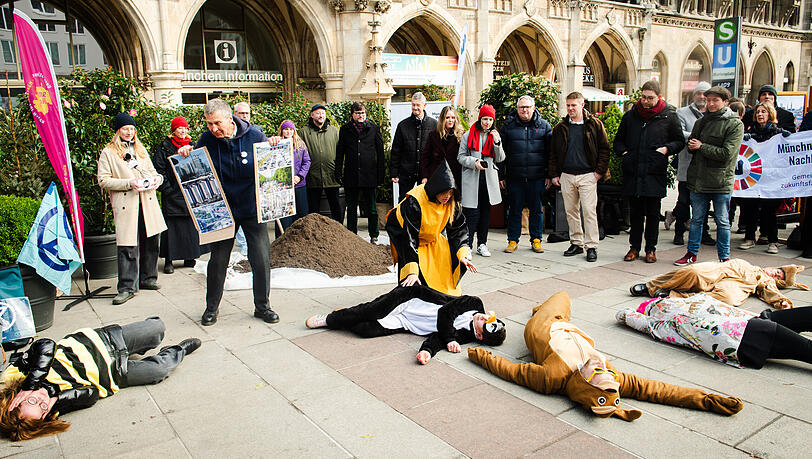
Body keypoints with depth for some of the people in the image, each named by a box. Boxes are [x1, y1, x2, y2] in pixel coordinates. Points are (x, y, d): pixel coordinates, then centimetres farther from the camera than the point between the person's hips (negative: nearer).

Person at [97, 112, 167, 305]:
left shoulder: (140, 149, 19)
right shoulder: (108, 153, 2)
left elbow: (151, 171, 26)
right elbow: (103, 180, -4)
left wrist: (157, 177, 2)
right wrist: (129, 183, -15)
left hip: (147, 202, 5)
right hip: (125, 205, -5)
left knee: (151, 242, 9)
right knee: (127, 246, -8)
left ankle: (148, 279, 24)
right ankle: (127, 287, -2)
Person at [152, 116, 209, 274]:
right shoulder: (164, 148, 0)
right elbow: (158, 170, -4)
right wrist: (167, 189, -11)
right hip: (172, 194, -4)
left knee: (192, 225, 6)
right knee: (172, 226, -3)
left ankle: (189, 258, 17)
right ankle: (168, 261, 5)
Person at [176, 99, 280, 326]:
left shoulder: (254, 135, -8)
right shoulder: (207, 140, -6)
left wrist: (273, 146, -15)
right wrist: (186, 154, -14)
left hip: (253, 208, 0)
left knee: (261, 259, 2)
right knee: (218, 259, 8)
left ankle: (262, 306, 20)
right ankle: (212, 307, 27)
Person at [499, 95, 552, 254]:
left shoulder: (544, 126, 7)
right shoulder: (508, 126, 6)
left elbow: (550, 151, 8)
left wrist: (550, 175, 3)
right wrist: (500, 175, 2)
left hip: (537, 176, 0)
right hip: (515, 177, 0)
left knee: (536, 209, 7)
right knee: (514, 209, 5)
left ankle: (536, 240, 20)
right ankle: (513, 240, 17)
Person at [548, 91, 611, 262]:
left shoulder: (595, 125, 2)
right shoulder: (560, 128, 10)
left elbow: (604, 149, 3)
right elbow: (553, 153, 13)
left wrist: (600, 171, -5)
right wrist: (554, 174, 7)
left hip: (587, 176, -4)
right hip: (566, 176, 4)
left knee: (589, 211, -7)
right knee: (571, 210, 8)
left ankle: (591, 246, -1)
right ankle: (576, 243, 19)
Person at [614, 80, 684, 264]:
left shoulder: (669, 116, 3)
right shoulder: (630, 115, 9)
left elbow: (680, 141, 10)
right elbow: (618, 139, 20)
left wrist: (667, 148, -8)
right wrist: (622, 152, 2)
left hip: (655, 174, -2)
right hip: (632, 173, 2)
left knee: (653, 213, 6)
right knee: (635, 212, 9)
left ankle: (651, 248, 17)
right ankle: (634, 247, 19)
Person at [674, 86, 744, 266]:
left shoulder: (735, 124, -5)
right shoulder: (701, 121, 12)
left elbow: (727, 153, -14)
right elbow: (690, 145, 17)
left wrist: (701, 147, -12)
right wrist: (692, 145, -6)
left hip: (721, 182, -5)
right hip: (698, 179, 5)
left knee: (722, 221, 5)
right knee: (696, 219, 12)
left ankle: (724, 258, 15)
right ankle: (692, 253, 22)